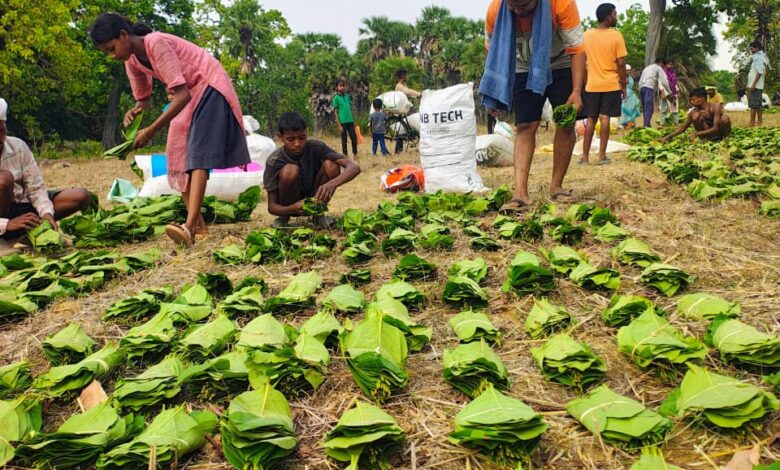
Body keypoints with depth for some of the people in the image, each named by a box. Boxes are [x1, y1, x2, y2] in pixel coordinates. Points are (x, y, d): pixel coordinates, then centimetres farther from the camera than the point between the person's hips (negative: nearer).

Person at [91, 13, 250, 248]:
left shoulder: (157, 44, -25)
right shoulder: (132, 62, 1)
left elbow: (182, 95, -31)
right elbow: (144, 99, 12)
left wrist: (151, 130, -32)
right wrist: (135, 111, -13)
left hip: (209, 86, -9)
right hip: (189, 94, 9)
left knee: (198, 155, -24)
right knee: (179, 158, 4)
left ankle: (189, 226, -35)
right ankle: (198, 225, 6)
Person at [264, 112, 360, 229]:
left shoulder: (316, 148, -18)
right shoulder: (274, 161, -22)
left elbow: (354, 167, -26)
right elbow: (271, 206, -19)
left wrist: (333, 183, -47)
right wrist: (292, 209, -42)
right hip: (290, 207, -2)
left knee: (330, 165, -23)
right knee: (290, 170, -32)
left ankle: (318, 213, -4)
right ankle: (284, 218, -8)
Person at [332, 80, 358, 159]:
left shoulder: (348, 96, 11)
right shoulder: (336, 98, -4)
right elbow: (335, 112, -6)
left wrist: (354, 121, 12)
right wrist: (339, 125, -11)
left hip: (350, 121, 5)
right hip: (342, 122, -5)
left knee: (354, 138, 4)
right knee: (344, 140, 2)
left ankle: (355, 154, 19)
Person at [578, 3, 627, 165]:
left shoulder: (587, 35, 4)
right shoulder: (616, 35, -8)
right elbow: (620, 63, -9)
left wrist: (583, 82, 18)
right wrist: (624, 84, 0)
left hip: (592, 85, 3)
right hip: (611, 84, -3)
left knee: (591, 119, 8)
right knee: (604, 118, -1)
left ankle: (585, 156, 6)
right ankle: (602, 155, -1)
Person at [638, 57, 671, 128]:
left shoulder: (647, 68, 31)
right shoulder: (658, 68, 10)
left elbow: (640, 82, 24)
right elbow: (664, 81, 1)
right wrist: (669, 92, 8)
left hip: (642, 88, 7)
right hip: (649, 88, -7)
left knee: (645, 108, 10)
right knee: (649, 108, -14)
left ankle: (645, 125, 5)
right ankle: (647, 125, -24)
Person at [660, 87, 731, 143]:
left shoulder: (715, 107, -18)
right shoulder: (693, 112, -6)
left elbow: (716, 128, -26)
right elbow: (683, 128, 2)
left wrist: (697, 133, -33)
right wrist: (668, 137, -9)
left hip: (720, 131, -2)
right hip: (709, 134, 2)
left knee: (725, 117, -33)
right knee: (695, 115, -21)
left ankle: (723, 139, -11)